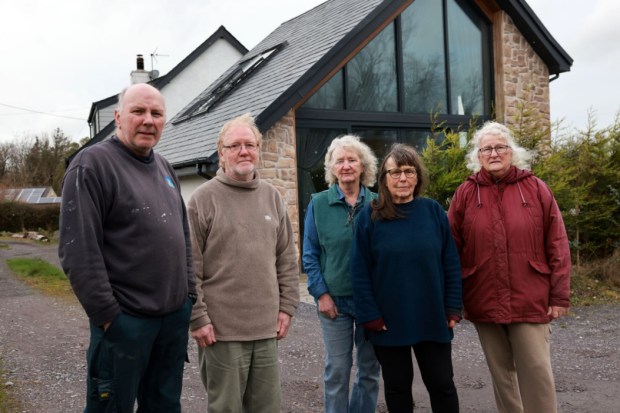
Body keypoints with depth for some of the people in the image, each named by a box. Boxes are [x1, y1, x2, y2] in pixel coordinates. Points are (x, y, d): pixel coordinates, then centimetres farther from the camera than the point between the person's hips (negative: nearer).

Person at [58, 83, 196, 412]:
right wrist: (107, 315, -17)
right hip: (125, 318, -7)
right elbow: (78, 251, -16)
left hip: (176, 315, 7)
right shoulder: (92, 165, -11)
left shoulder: (164, 168, 13)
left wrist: (189, 292, 12)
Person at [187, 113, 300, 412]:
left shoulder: (272, 196, 9)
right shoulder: (203, 198, -5)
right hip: (221, 330, -4)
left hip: (267, 328, 5)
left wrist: (287, 306, 7)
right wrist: (198, 318, -10)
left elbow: (287, 259, 12)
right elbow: (189, 267, -8)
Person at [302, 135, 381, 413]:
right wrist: (321, 293, -9)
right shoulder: (319, 204, -2)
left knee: (370, 368, 12)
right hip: (334, 299, -1)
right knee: (337, 370, 6)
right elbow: (310, 254, -1)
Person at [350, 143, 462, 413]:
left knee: (442, 384, 11)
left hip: (433, 318, 1)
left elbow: (451, 264, 2)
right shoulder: (369, 217, -5)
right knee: (397, 387, 14)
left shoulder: (434, 211, 0)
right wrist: (369, 316, -11)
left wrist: (453, 308, -3)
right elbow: (359, 272, -6)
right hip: (388, 321, -1)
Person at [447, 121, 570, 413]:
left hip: (531, 301, -1)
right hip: (484, 302, 1)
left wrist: (559, 295, -4)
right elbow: (452, 251, 2)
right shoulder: (465, 194, 2)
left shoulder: (536, 188, 1)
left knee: (537, 372, 1)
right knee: (501, 373, 13)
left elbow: (557, 245, 0)